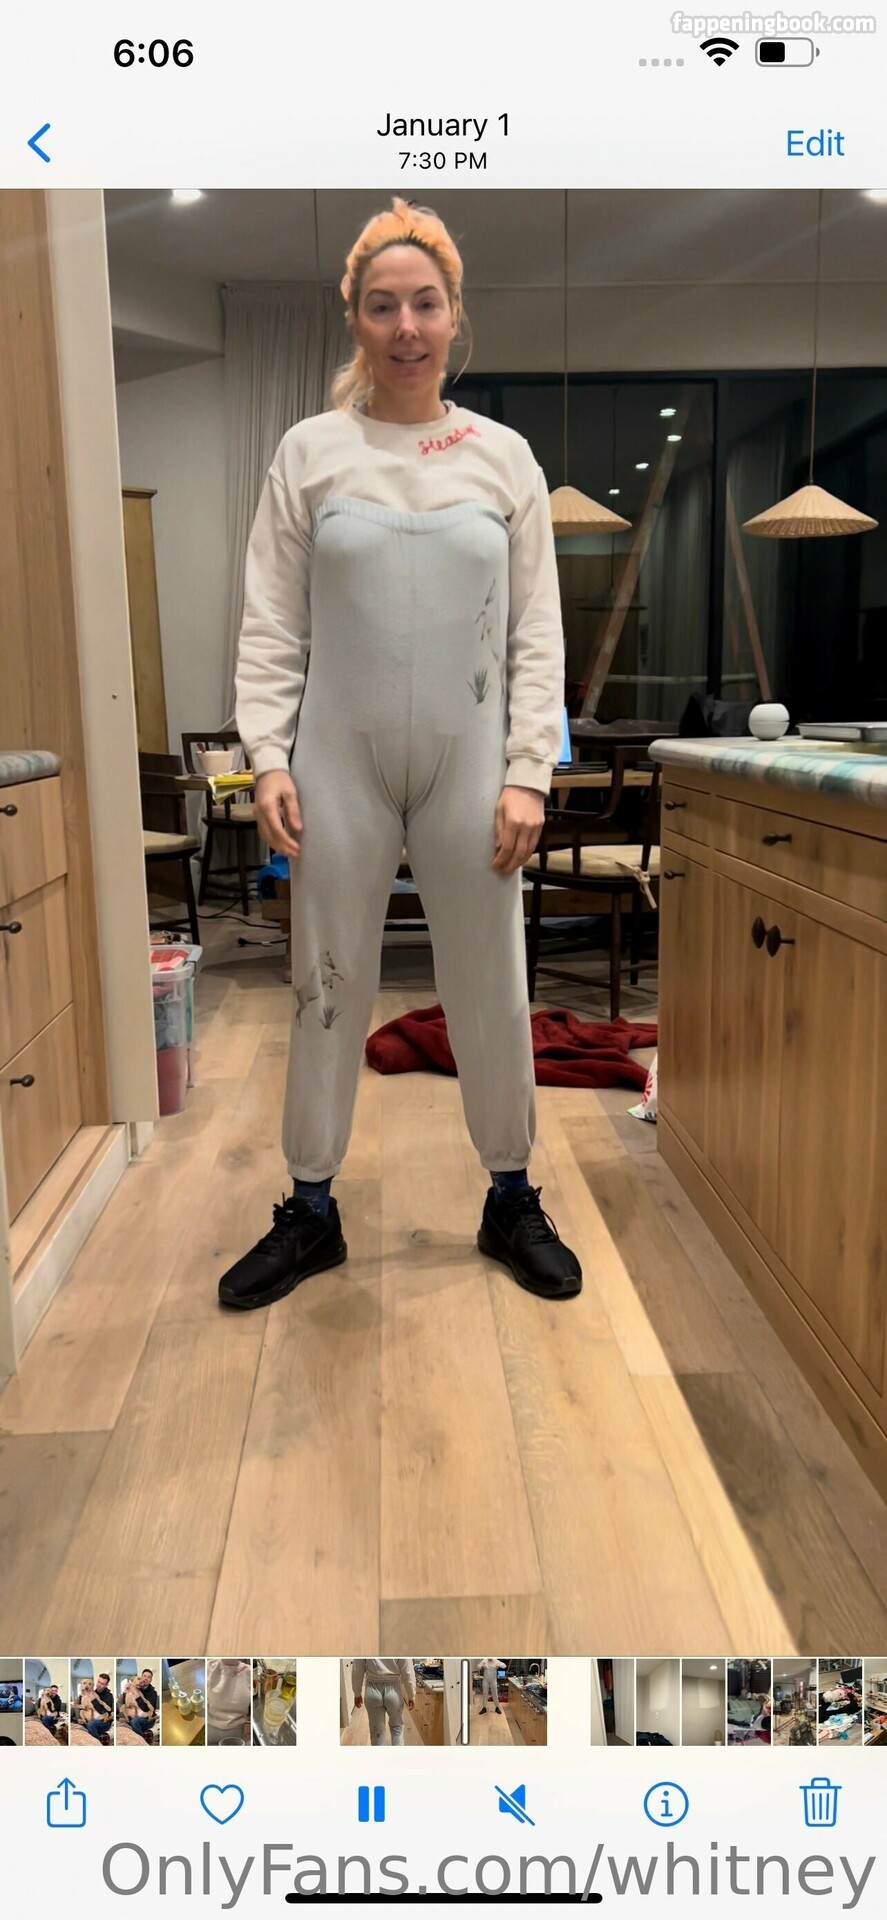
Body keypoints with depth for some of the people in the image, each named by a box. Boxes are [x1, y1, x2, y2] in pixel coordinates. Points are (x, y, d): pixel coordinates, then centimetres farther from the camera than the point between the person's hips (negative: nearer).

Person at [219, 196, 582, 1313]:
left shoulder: (504, 457, 7)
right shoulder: (310, 452, 5)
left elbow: (537, 633, 3)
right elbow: (271, 626, 2)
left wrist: (527, 773, -5)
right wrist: (268, 757, -9)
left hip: (470, 767, 1)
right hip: (340, 763, 0)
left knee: (491, 989, 6)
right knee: (327, 987, 6)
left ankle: (510, 1200, 25)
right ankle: (310, 1210, 22)